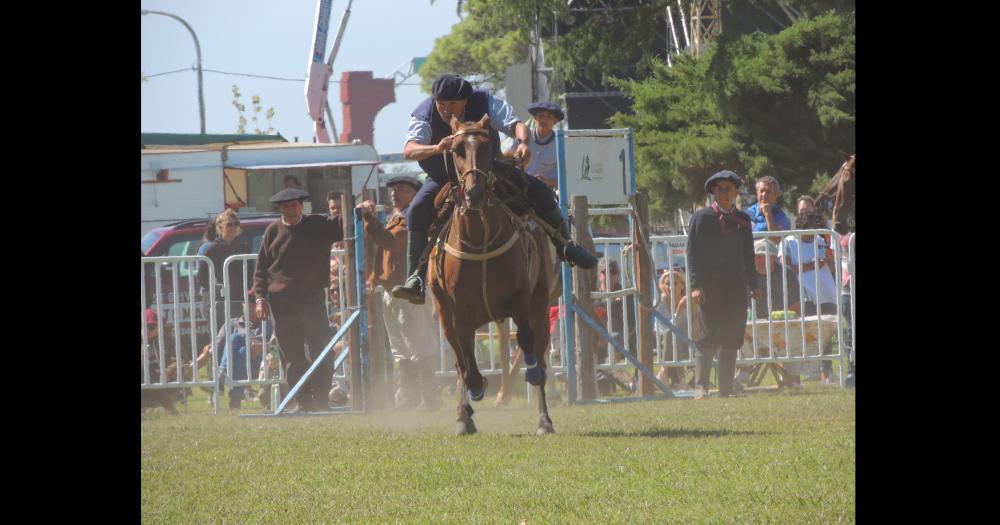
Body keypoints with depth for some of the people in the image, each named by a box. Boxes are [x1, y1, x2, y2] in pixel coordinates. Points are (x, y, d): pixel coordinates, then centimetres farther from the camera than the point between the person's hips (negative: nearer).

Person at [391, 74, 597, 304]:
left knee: (541, 192, -10)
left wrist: (523, 143, -53)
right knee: (417, 210, -28)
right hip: (445, 179, -1)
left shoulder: (485, 104, -21)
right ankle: (416, 278, -24)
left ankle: (565, 246, 14)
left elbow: (516, 124, -29)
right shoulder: (424, 116, -24)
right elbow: (409, 150, -37)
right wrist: (436, 149, -58)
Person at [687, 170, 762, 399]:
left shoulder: (743, 220, 14)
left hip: (736, 286, 4)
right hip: (709, 285, -4)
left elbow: (748, 255, 19)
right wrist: (695, 285, -12)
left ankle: (726, 388, 6)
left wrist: (753, 285, 11)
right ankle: (700, 386, -10)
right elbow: (692, 253, -3)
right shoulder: (702, 217, 1)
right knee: (707, 338, -9)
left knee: (731, 340, 3)